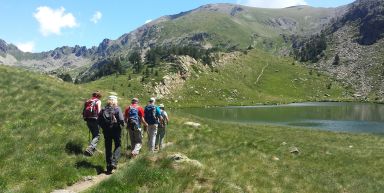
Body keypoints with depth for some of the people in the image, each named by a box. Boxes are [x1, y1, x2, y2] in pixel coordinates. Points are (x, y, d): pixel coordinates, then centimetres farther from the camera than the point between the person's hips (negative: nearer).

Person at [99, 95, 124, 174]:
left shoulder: (103, 109, 4)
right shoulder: (117, 108, -6)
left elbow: (99, 120, 3)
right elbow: (121, 120, -15)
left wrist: (104, 127, 15)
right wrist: (122, 124, 4)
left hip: (106, 131, 3)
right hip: (116, 129, -3)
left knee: (108, 148, 10)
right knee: (118, 146, 9)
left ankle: (109, 167, 12)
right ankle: (114, 162, -11)